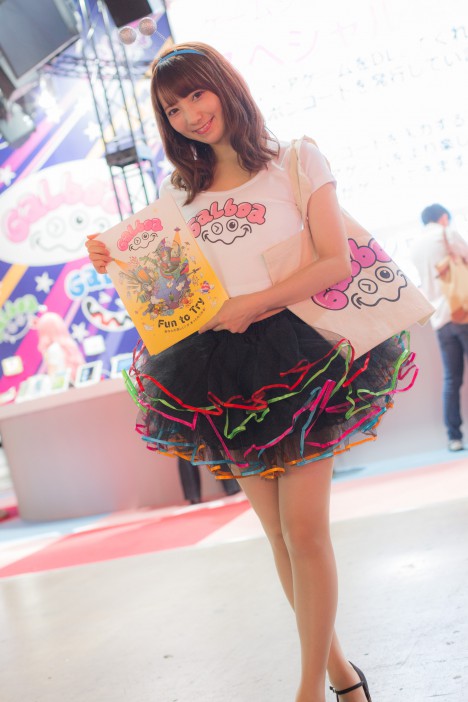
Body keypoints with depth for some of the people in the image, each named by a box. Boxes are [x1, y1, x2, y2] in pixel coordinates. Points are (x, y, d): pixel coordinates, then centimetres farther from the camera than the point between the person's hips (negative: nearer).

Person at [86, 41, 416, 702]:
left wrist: (253, 304, -14)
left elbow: (337, 262, -6)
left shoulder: (296, 160, 4)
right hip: (225, 373, 4)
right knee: (280, 534, 8)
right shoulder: (178, 189, 15)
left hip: (298, 357, -4)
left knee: (305, 531, -6)